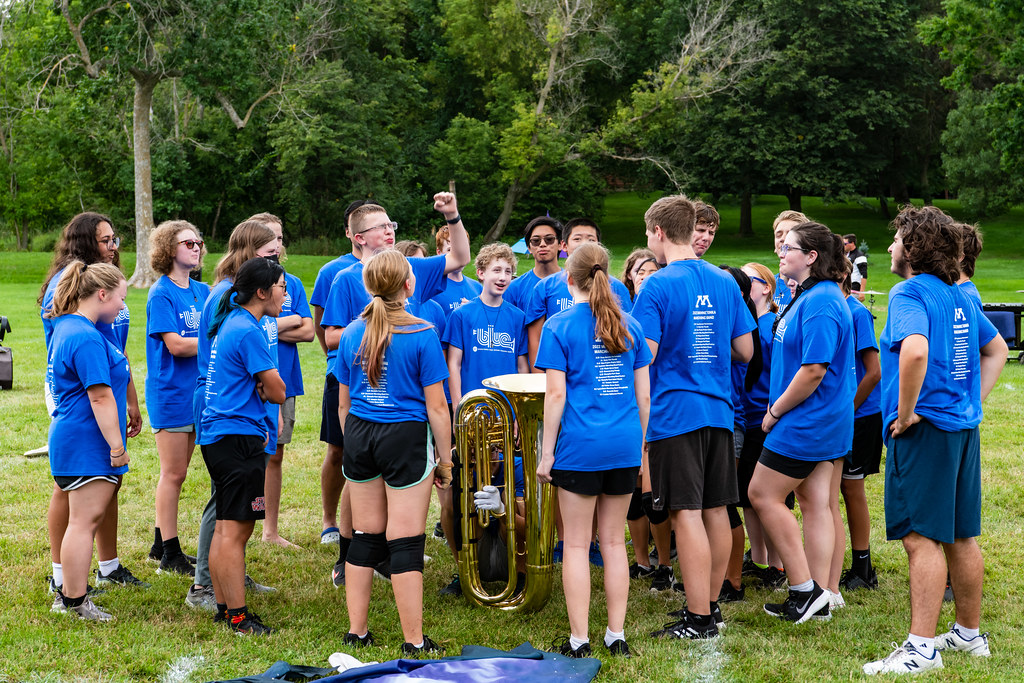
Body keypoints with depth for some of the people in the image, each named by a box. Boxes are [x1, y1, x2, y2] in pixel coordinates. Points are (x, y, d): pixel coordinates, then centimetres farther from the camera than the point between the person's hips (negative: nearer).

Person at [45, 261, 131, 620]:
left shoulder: (67, 328, 15)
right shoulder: (86, 338, -20)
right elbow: (100, 396, -22)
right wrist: (116, 445, -18)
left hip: (73, 438, 11)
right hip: (88, 442, -11)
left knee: (84, 520, 15)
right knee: (85, 520, -4)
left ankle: (69, 592, 22)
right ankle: (74, 601, 2)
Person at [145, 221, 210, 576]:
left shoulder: (202, 291, 12)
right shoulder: (161, 293, -10)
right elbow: (176, 345, -18)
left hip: (195, 391, 7)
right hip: (170, 392, -7)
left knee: (176, 472, 13)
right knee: (173, 473, -2)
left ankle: (161, 544, 23)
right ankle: (170, 554, 6)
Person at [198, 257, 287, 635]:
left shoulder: (229, 323, 16)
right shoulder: (248, 331, -16)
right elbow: (279, 393, -13)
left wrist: (259, 389, 8)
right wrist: (266, 388, 7)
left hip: (219, 435, 10)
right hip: (239, 437, -10)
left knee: (227, 527, 15)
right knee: (235, 529, -7)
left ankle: (223, 605, 21)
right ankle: (238, 617, -4)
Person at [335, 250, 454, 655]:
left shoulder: (352, 333, 4)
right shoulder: (422, 335, -10)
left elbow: (343, 403, 10)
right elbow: (436, 407, -9)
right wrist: (445, 461, -1)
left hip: (359, 436, 5)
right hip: (406, 438, -5)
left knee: (365, 535, 15)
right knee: (405, 541, -1)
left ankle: (356, 632, 21)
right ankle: (414, 643, 5)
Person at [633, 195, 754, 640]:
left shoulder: (658, 287, -11)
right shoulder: (725, 282, 9)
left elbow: (643, 356, -16)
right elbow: (745, 352, 12)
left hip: (674, 413, -7)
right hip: (719, 410, 7)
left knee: (687, 514, -5)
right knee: (716, 510, 12)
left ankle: (699, 620, -3)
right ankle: (710, 604, 22)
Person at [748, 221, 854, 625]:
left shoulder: (820, 303, -20)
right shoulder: (809, 297, 13)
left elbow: (814, 370, -24)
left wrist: (775, 411, -15)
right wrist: (778, 407, 13)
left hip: (807, 421, -10)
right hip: (826, 423, 10)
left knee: (764, 495, -2)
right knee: (815, 504, 10)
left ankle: (805, 588, 1)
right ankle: (818, 599, 14)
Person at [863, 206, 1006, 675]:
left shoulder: (910, 293, -13)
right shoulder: (959, 295, 13)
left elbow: (915, 350, -32)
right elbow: (996, 350, 24)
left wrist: (905, 412, -20)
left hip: (924, 427, -9)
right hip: (963, 427, 9)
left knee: (922, 537, -6)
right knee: (961, 537, 16)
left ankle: (922, 649, -5)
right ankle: (969, 633, 26)